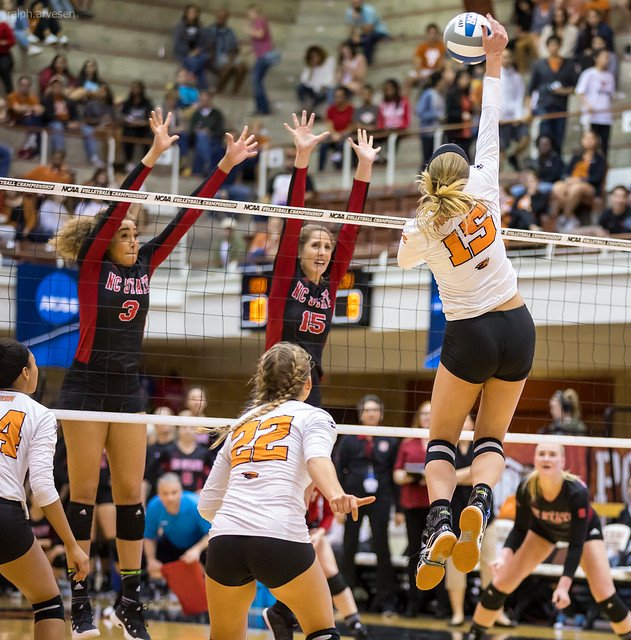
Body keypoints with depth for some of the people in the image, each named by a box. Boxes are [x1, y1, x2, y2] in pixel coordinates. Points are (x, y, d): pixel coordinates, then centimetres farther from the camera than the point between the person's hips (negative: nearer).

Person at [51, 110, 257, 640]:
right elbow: (116, 207, -18)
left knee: (131, 493, 4)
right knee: (83, 492, -1)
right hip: (87, 387, -5)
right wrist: (152, 157, -26)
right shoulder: (92, 264, -6)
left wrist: (225, 166, -1)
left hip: (128, 390, 5)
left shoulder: (145, 265, 8)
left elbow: (185, 218, 4)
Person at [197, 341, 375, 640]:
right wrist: (335, 495, -30)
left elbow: (207, 505, 26)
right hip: (282, 539, -4)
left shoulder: (240, 425, 26)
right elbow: (317, 458, -12)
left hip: (224, 541, 4)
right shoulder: (312, 416, 13)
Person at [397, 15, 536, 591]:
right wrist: (494, 59, 7)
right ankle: (479, 502, -20)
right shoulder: (485, 192, -6)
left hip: (469, 334, -2)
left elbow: (405, 260, 17)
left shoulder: (419, 230, -7)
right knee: (492, 437, 13)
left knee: (442, 439, 12)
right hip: (517, 327, 2)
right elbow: (491, 126, 1)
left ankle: (440, 518, -17)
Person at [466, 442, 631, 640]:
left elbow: (576, 544, -36)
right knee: (501, 583, -8)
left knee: (604, 595, -16)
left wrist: (564, 585, -43)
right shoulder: (527, 488, -32)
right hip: (543, 528, 3)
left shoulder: (577, 491, -40)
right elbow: (520, 528, -16)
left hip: (584, 529, -3)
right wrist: (505, 555, -34)